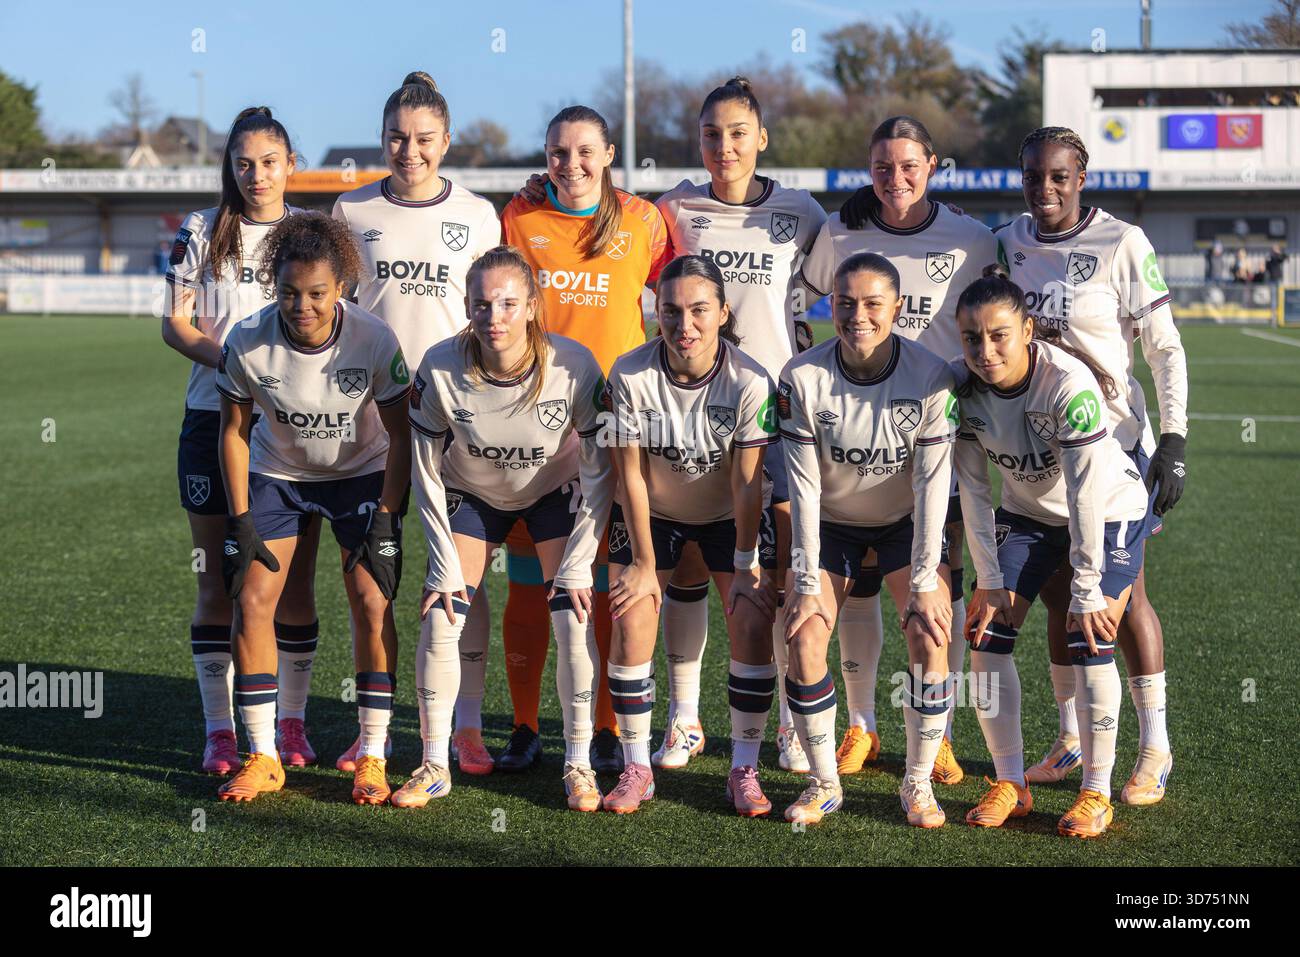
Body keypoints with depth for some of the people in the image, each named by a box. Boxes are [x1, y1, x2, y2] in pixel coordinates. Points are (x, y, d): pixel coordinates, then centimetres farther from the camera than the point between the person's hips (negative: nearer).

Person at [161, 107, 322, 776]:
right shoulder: (201, 232, 7)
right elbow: (175, 323, 4)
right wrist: (232, 359, -13)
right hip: (215, 419, 0)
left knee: (295, 580, 2)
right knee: (218, 580, 2)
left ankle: (291, 725, 13)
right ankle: (220, 731, 10)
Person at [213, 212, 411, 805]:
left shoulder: (374, 342, -27)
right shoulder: (247, 343, -24)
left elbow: (400, 434, -13)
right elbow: (234, 431, -8)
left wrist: (385, 521, -16)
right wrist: (241, 522, -10)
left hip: (361, 473, -1)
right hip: (276, 473, 1)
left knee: (372, 604, -12)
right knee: (252, 600, -9)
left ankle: (372, 757, -1)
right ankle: (263, 758, 3)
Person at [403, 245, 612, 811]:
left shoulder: (573, 366, -31)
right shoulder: (441, 368, -28)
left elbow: (600, 473, -19)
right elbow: (426, 473, -14)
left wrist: (578, 563, -19)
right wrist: (446, 563, -14)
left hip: (553, 492, -1)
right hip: (471, 494, 1)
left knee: (574, 620, -13)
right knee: (439, 619, -9)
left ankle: (579, 765, 2)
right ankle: (434, 766, 5)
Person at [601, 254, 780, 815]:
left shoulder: (749, 382, -24)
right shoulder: (630, 375, -23)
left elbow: (748, 482, -19)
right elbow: (630, 475, -16)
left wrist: (746, 564, -18)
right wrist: (644, 564, -13)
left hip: (727, 516, 0)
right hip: (651, 514, 0)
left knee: (753, 623, -13)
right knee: (631, 622, -13)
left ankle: (744, 769, 0)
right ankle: (636, 768, 1)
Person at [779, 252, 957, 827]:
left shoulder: (931, 378, -23)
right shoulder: (803, 378, -21)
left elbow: (932, 484, -21)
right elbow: (803, 485, -18)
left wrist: (925, 582, -22)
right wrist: (806, 580, -20)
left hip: (906, 522, -1)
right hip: (830, 522, 1)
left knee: (930, 634, -18)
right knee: (803, 639, -15)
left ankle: (918, 783, -1)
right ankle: (823, 783, 2)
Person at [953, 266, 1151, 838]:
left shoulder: (1069, 384, -34)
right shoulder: (964, 386, -19)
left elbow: (1086, 496, -30)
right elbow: (973, 489, -10)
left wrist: (1086, 591, -26)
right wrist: (990, 580, -10)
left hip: (1109, 514, -5)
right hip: (1025, 514, 5)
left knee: (1089, 643, -16)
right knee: (986, 632, -5)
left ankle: (1097, 793, -1)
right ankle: (1011, 785, 7)